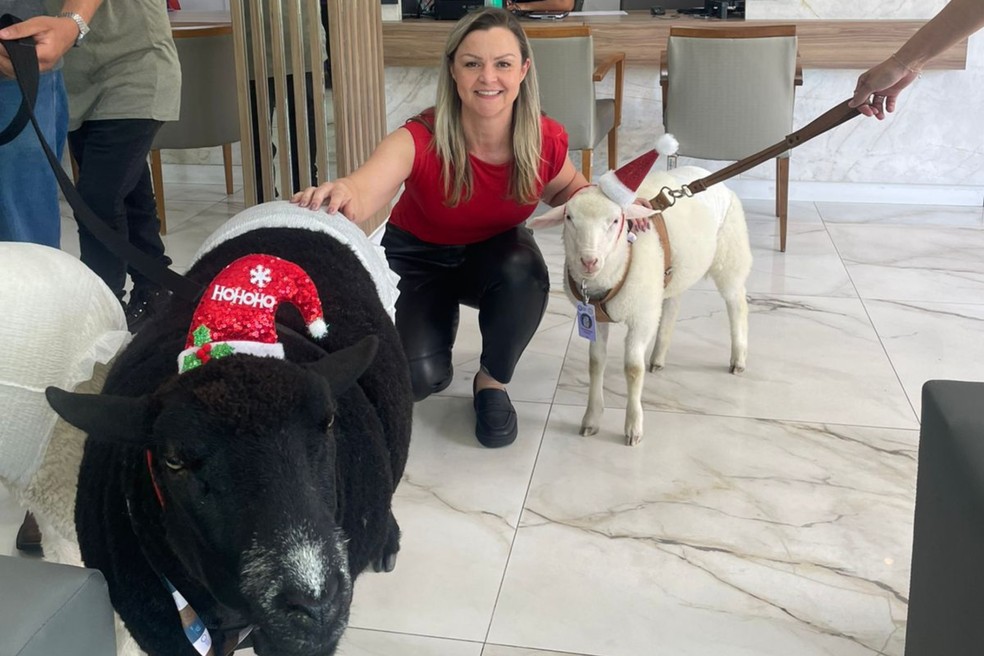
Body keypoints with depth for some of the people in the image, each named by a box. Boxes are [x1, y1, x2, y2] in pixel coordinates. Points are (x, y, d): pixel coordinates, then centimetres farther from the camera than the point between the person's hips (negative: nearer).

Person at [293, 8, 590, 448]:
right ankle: (442, 316, 16)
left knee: (524, 273, -34)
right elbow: (363, 191, -52)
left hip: (496, 254, 2)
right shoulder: (422, 139, -32)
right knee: (418, 377, -22)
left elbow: (569, 189, 3)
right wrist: (336, 198, -76)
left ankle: (492, 382, -6)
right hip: (418, 258, -1)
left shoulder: (545, 140, -22)